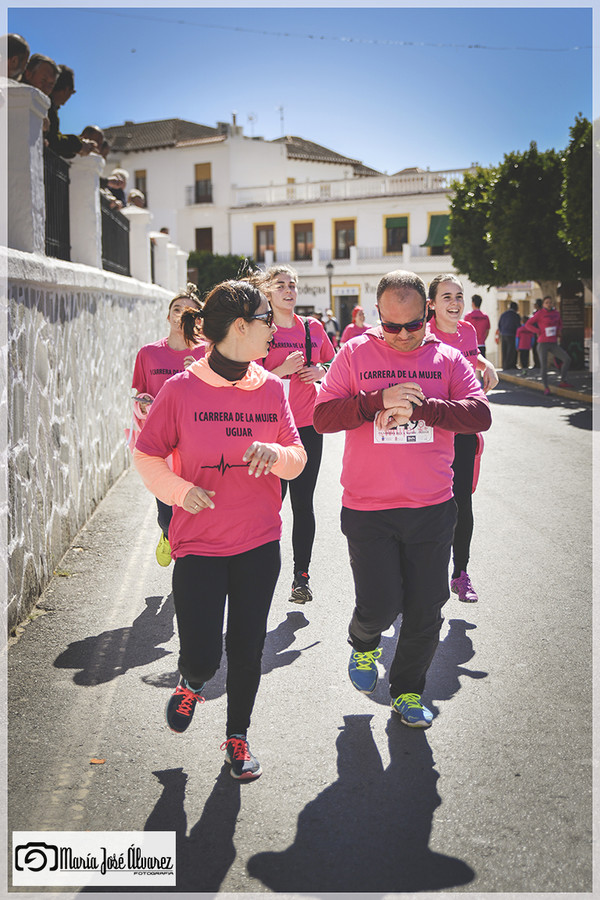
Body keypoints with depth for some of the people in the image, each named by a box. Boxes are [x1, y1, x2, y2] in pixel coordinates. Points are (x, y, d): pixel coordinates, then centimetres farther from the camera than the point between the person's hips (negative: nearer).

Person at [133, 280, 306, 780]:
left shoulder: (272, 388, 1)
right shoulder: (181, 390, -10)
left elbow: (297, 461, 6)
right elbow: (148, 456, -1)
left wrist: (276, 453, -15)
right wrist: (179, 489, -18)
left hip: (260, 542, 3)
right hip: (199, 543, -3)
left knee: (247, 650, 10)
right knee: (202, 658, -4)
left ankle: (237, 735, 33)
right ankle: (191, 683, 33)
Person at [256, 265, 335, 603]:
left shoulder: (313, 328, 9)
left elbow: (333, 363, 22)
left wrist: (321, 371, 0)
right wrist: (283, 370, -19)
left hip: (307, 426, 3)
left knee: (303, 502, 4)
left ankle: (302, 575, 12)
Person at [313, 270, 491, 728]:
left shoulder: (448, 358, 3)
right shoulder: (355, 354, 0)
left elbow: (480, 414, -9)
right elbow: (323, 416, -7)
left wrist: (418, 406, -20)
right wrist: (380, 400, -20)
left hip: (432, 508, 2)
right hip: (367, 509, -2)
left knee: (425, 611, 8)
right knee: (379, 605, -2)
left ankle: (407, 691, 30)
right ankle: (364, 643, 35)